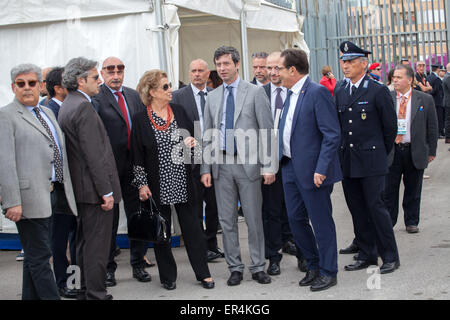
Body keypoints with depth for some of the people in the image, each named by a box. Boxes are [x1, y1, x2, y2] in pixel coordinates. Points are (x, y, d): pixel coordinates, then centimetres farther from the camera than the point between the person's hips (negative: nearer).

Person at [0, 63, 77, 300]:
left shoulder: (47, 113, 18)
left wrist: (64, 190, 18)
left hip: (49, 195, 8)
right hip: (29, 197, -7)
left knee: (35, 255, 13)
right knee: (40, 256, -5)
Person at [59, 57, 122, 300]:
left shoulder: (67, 105, 13)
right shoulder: (83, 107, -18)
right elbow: (94, 155, -22)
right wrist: (106, 191, -19)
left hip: (80, 188, 10)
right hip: (93, 188, -10)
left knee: (85, 242, 17)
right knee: (97, 244, -4)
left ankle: (84, 291, 26)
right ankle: (96, 294, 2)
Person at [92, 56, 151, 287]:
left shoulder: (133, 95, 12)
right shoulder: (96, 98, -8)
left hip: (133, 165, 5)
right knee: (109, 219, 6)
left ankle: (138, 264, 23)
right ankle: (108, 268, 18)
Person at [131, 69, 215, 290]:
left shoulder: (179, 111, 7)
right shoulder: (140, 120, -4)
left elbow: (191, 137, 18)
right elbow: (137, 155, -3)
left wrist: (192, 143, -6)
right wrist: (142, 184, -8)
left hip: (182, 182, 3)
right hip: (157, 185, -2)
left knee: (191, 226, 3)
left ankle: (203, 273, 11)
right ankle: (168, 276, 19)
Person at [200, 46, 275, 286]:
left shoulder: (255, 92, -1)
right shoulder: (212, 97, 11)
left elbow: (267, 130, -4)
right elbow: (207, 136, 12)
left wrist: (268, 166, -10)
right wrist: (205, 168, 5)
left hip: (248, 163, -4)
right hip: (221, 164, 4)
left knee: (254, 219, 3)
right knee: (227, 220, 7)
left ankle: (258, 267, 13)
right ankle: (235, 268, 17)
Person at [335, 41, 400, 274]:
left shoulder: (378, 91, -7)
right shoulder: (340, 93, 11)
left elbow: (390, 126, -2)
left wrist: (380, 154, 4)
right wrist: (342, 154, 13)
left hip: (371, 161, -6)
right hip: (347, 162, 6)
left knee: (375, 207, -5)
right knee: (357, 210, 10)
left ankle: (390, 256, 6)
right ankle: (367, 255, 20)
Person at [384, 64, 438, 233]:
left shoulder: (425, 100, 0)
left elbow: (432, 127, 4)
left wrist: (431, 151, 4)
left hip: (415, 152, 0)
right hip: (391, 152, 0)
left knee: (413, 190, 10)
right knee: (389, 190, 2)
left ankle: (411, 222, 24)